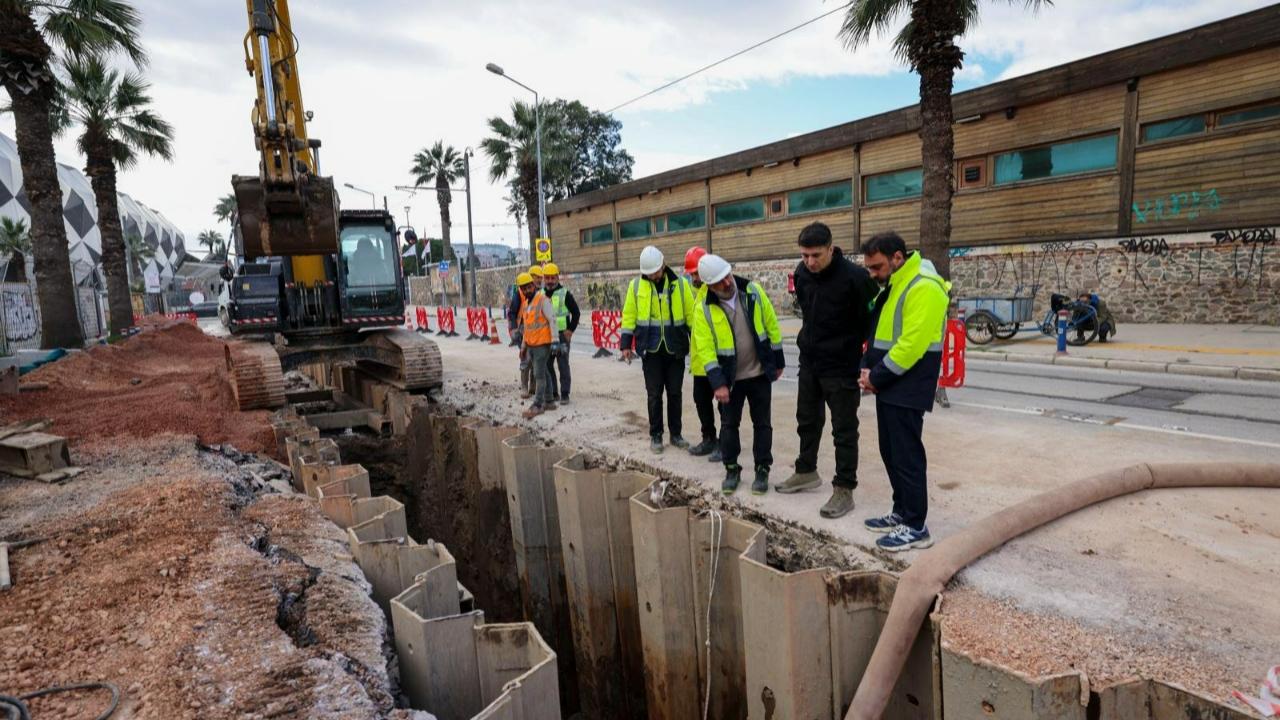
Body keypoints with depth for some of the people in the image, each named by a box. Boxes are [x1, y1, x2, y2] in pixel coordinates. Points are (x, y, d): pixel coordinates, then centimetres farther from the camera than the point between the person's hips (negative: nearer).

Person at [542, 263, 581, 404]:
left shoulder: (565, 294, -3)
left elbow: (576, 313, -1)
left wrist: (571, 330, -8)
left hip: (562, 335, -5)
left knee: (563, 365, -2)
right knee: (546, 365, 9)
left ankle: (564, 394, 4)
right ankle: (552, 392, 20)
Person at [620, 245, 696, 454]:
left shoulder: (680, 284, -2)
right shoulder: (636, 285, -1)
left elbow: (691, 314, 0)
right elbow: (629, 315, 2)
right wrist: (626, 344, 0)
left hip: (675, 349, 1)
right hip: (651, 350, 0)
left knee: (675, 393, 9)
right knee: (654, 394, 5)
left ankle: (675, 434, 22)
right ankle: (655, 435, 18)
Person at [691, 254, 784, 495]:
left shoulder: (754, 291, -9)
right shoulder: (703, 309, -14)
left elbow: (772, 326, 0)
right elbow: (705, 349, -14)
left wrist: (778, 362, 4)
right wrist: (718, 383, -20)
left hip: (759, 372, 1)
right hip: (730, 377, -1)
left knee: (761, 423, 9)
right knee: (729, 424, 10)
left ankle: (762, 470, 23)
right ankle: (731, 469, 26)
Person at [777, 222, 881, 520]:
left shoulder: (855, 277, -20)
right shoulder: (802, 273, -1)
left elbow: (873, 320, -14)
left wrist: (870, 363, -12)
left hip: (841, 367, -6)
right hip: (809, 362, 7)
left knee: (844, 430, 3)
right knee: (807, 420, 19)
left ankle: (844, 489, 13)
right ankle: (806, 471, 37)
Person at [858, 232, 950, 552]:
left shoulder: (923, 288, -18)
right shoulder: (893, 286, 14)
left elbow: (911, 344, -24)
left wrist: (877, 376, -16)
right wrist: (867, 367, 4)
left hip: (907, 388, -10)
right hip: (889, 385, 10)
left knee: (907, 455, -3)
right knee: (891, 452, 15)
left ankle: (916, 527, 7)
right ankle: (902, 513, 27)